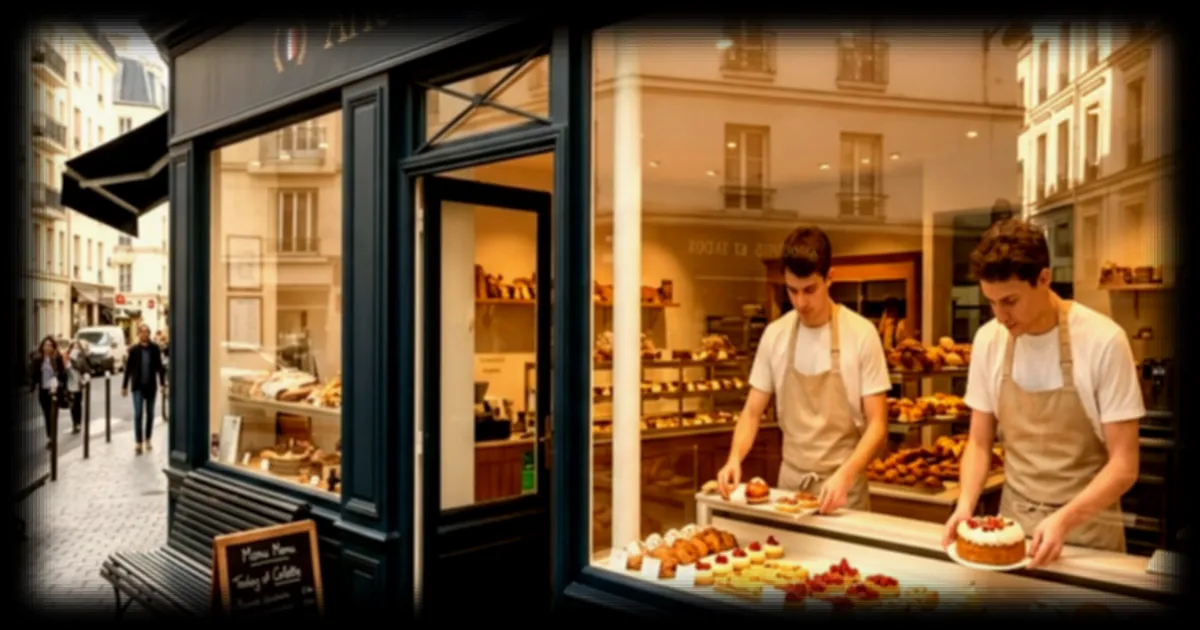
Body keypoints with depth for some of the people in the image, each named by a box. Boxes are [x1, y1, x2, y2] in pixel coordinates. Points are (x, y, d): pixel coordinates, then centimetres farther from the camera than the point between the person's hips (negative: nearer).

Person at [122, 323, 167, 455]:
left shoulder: (155, 349, -1)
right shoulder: (133, 350, -2)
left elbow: (159, 367, 1)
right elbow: (128, 369, 1)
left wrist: (163, 383, -4)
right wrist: (125, 386, 1)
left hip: (151, 386, 1)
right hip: (138, 386, -1)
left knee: (150, 414, 11)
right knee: (138, 414, -6)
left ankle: (147, 439, 24)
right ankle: (139, 443, -3)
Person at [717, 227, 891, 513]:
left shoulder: (861, 333, -11)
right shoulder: (774, 334, -2)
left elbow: (877, 424, -10)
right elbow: (752, 412, 4)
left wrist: (845, 475, -25)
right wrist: (735, 458, -14)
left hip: (842, 486, -3)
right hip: (790, 481, 3)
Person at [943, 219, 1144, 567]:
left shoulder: (1103, 340, -17)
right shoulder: (988, 340, -6)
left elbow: (1123, 465, -14)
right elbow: (979, 442, 3)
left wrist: (1065, 519, -27)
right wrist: (966, 504, -13)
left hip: (1086, 525, -3)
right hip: (1013, 521, 3)